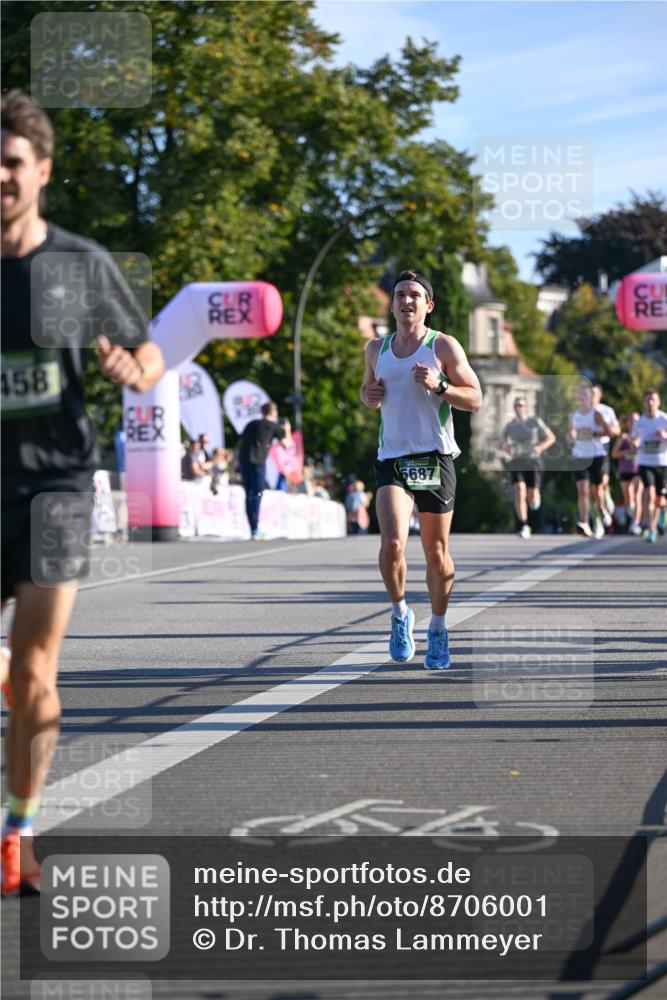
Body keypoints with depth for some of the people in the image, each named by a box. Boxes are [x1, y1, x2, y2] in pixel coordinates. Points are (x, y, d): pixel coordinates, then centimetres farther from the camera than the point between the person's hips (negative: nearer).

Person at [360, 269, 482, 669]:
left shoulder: (444, 346, 0)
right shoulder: (377, 349, 11)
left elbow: (475, 399, -1)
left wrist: (440, 386, -18)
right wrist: (369, 396, 3)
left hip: (435, 458, -2)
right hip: (392, 459, 2)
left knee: (437, 551, 5)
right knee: (392, 543, -18)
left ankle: (438, 629, 23)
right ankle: (400, 614, 5)